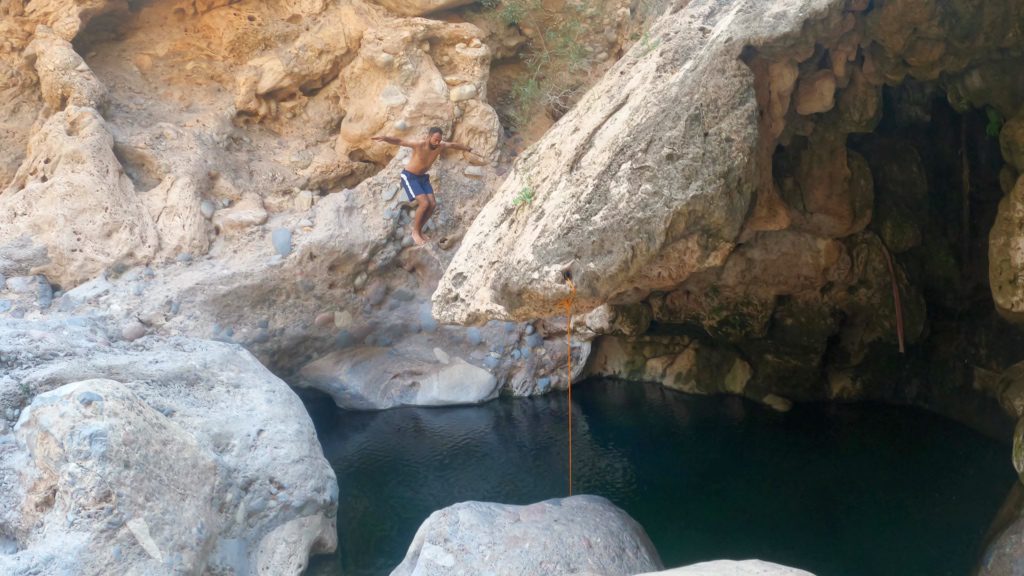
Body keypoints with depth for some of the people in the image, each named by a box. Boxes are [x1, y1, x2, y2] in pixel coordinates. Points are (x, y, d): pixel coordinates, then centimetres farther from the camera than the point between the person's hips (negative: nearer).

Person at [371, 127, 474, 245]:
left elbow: (454, 145, 10)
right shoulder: (419, 144, -28)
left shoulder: (440, 146, -11)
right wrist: (385, 138, -56)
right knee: (424, 203, -20)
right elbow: (399, 141, -36)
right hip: (409, 177, -7)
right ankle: (415, 232, -2)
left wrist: (469, 149, 25)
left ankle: (419, 230, 15)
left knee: (432, 204, -4)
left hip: (423, 177, 7)